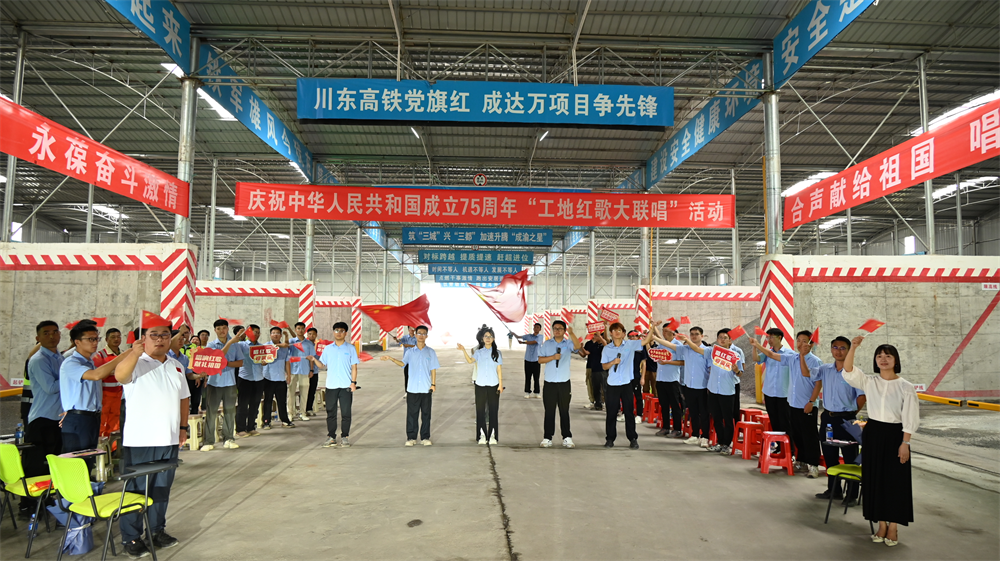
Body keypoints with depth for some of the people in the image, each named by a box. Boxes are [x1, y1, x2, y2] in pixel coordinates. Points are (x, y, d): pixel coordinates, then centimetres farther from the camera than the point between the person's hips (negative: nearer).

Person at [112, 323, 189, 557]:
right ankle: (131, 538, 16)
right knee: (135, 489, 3)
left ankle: (158, 531, 29)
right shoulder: (136, 363, -8)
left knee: (162, 488, 16)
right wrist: (134, 353, -49)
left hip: (169, 441, 6)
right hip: (139, 440, -5)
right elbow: (120, 375, -32)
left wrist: (183, 427, 14)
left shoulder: (176, 366, 12)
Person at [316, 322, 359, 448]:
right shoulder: (328, 348, 10)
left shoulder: (350, 348, 4)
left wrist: (353, 382, -5)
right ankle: (331, 437, 14)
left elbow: (354, 367, 3)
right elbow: (321, 364, 10)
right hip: (331, 385, 2)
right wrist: (314, 359, -10)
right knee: (331, 412, 6)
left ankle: (344, 437, 11)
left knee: (346, 413, 2)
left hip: (346, 386, -2)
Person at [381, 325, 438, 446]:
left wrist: (433, 384, -3)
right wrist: (390, 358, -20)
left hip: (426, 388, 0)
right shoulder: (410, 352, 7)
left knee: (426, 413, 5)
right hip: (412, 388, 0)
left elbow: (433, 369, 4)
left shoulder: (431, 352, 5)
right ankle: (411, 437, 10)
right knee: (412, 413, 3)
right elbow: (402, 363, -6)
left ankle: (425, 437, 13)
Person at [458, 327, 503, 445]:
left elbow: (499, 369, 3)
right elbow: (470, 360, -14)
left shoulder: (497, 352, 4)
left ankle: (492, 436, 10)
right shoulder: (478, 352, 5)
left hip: (493, 385, -1)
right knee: (480, 410, 4)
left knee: (493, 411, 3)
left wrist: (501, 384, -2)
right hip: (480, 385, 1)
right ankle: (482, 435, 11)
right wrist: (463, 351, -28)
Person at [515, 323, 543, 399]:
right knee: (527, 377, 5)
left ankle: (536, 393, 12)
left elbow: (533, 342, -17)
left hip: (536, 360, -2)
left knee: (536, 378, 3)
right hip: (528, 360, 2)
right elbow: (519, 337, 1)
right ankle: (527, 392, 12)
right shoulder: (528, 336, 8)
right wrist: (514, 334, -17)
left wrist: (523, 342, -21)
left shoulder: (541, 337, -2)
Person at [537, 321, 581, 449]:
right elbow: (540, 360, 3)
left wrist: (571, 333, -36)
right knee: (549, 412, 4)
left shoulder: (568, 344, 3)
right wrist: (553, 357, -13)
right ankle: (547, 438, 9)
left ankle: (567, 438, 10)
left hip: (564, 383, -1)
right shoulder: (547, 344, 8)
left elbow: (577, 346, -19)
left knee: (564, 411, 5)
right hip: (549, 383, 1)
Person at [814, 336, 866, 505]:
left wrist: (851, 413, 1)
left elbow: (862, 396, -4)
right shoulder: (824, 370, 5)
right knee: (829, 456, 14)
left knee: (850, 458, 2)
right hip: (827, 418, 5)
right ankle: (833, 490, 28)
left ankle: (852, 495, 12)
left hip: (845, 419, -5)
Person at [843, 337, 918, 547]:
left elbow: (910, 418, -7)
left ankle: (893, 527, 14)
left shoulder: (905, 387, -6)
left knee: (895, 480, 2)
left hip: (894, 435, -3)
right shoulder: (869, 382, 1)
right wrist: (853, 347, -24)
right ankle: (882, 524, 20)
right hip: (873, 433, 3)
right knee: (875, 478, 7)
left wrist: (905, 443, -12)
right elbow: (848, 371, -14)